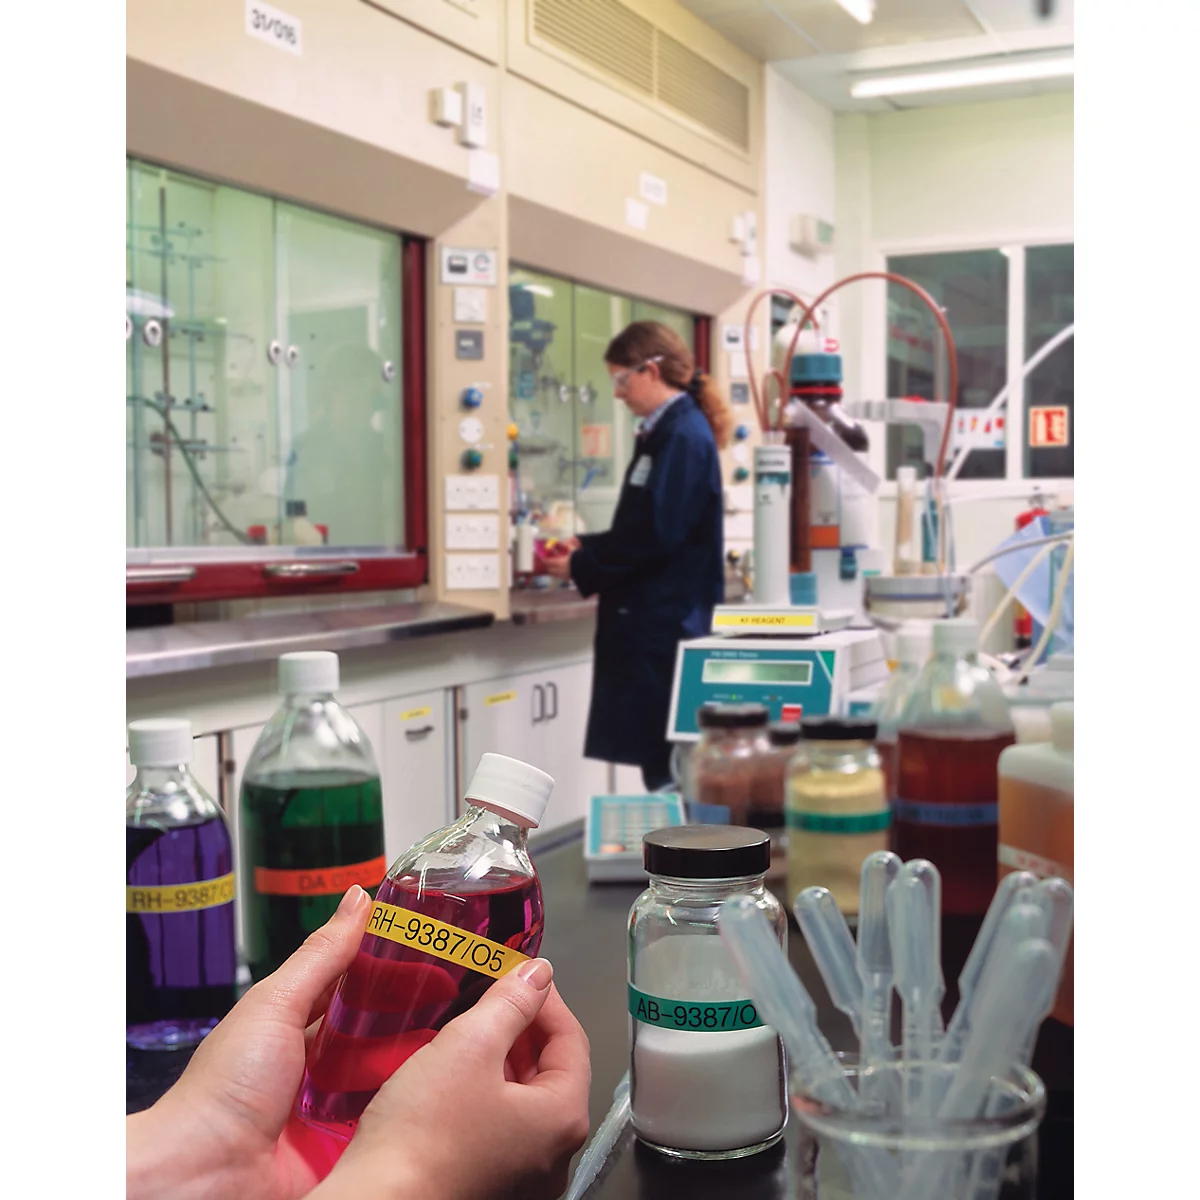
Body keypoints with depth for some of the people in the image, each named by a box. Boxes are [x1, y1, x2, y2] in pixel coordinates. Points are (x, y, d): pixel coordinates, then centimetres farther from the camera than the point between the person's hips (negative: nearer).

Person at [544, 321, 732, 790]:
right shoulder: (663, 433, 14)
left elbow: (654, 535, -21)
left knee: (664, 758, -3)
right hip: (651, 615, 10)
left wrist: (581, 568, -12)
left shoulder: (684, 436, -15)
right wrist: (585, 546, 7)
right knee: (653, 747, 13)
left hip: (666, 619, -10)